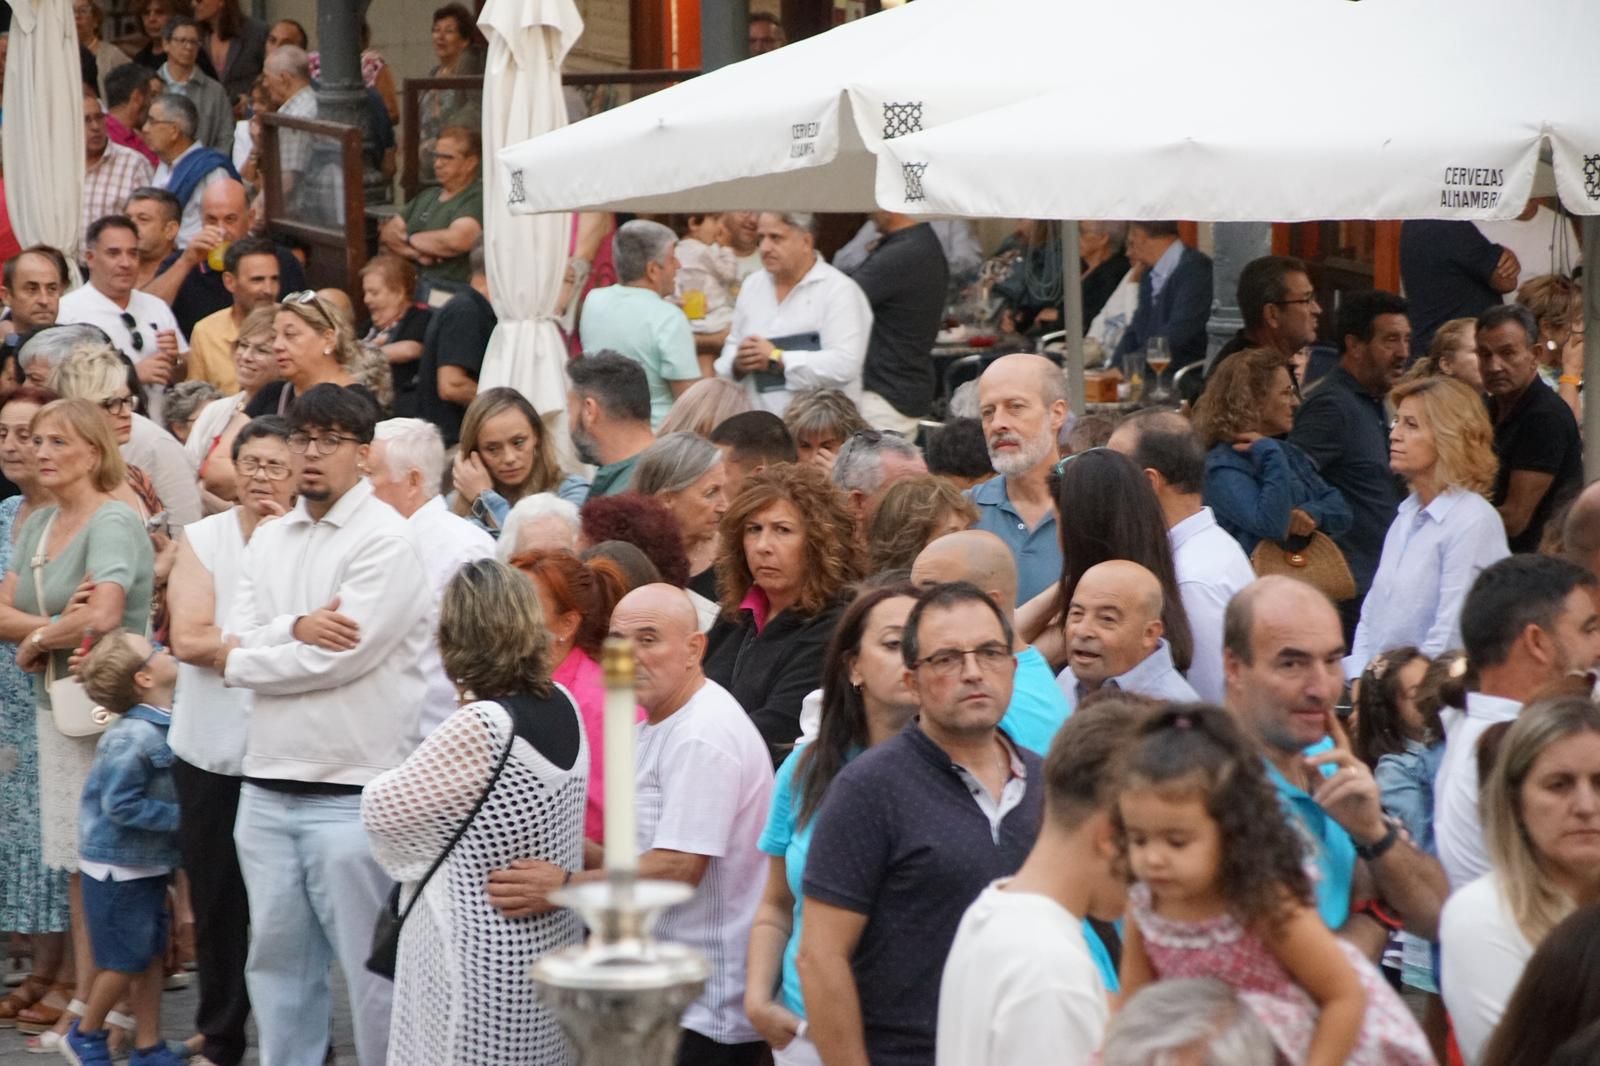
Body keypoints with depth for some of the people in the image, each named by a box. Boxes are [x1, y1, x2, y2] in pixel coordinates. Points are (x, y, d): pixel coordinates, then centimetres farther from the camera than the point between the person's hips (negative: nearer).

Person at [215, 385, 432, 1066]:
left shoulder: (385, 539, -8)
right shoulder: (269, 540, 13)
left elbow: (337, 657, -16)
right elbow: (236, 639, 3)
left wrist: (238, 659, -2)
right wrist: (296, 627, -16)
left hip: (351, 796, -6)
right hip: (267, 788, 7)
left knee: (370, 965, -1)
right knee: (277, 958, 13)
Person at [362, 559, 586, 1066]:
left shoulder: (481, 727, -23)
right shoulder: (564, 706, 1)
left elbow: (384, 809, -11)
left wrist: (377, 783, 9)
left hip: (483, 962, -8)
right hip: (552, 943, 8)